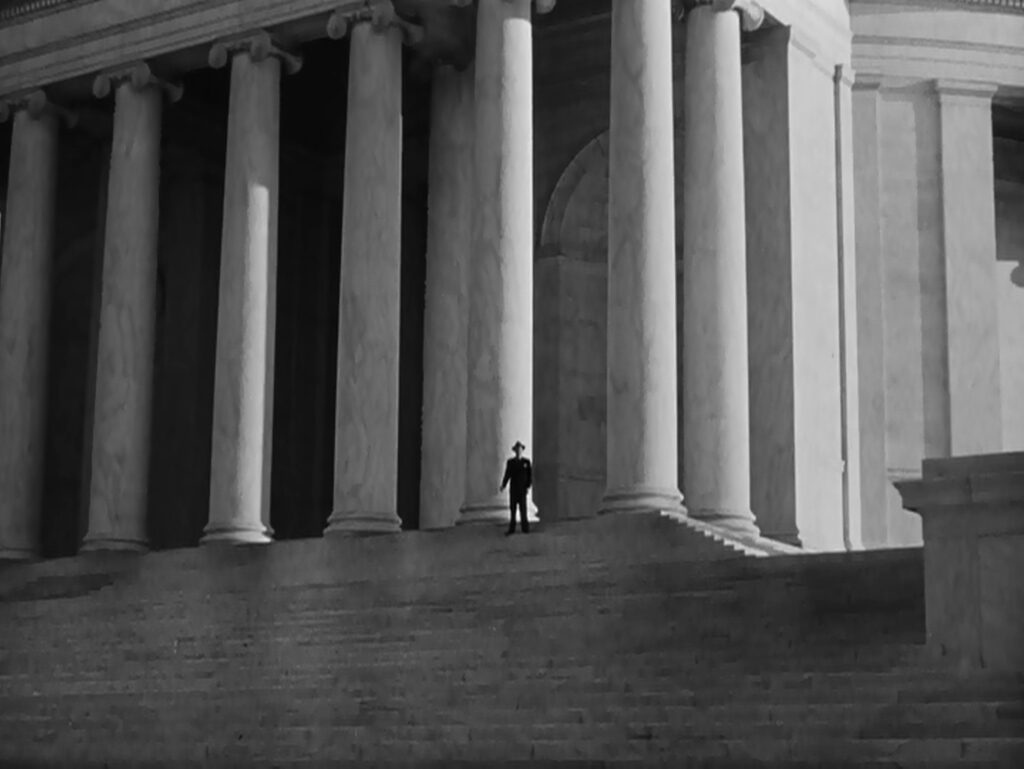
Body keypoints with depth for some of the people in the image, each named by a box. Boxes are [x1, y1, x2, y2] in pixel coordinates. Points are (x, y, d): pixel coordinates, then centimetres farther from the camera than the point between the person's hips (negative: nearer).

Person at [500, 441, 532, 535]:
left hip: (522, 489, -1)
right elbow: (507, 475, 2)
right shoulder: (510, 462, 4)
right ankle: (511, 529, 3)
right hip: (513, 489, 1)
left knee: (523, 508, -4)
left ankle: (525, 528, 1)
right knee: (512, 508, 2)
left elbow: (530, 475, 1)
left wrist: (528, 486, -11)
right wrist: (503, 485, -12)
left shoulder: (527, 462, 1)